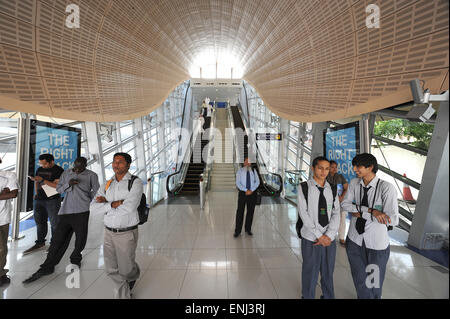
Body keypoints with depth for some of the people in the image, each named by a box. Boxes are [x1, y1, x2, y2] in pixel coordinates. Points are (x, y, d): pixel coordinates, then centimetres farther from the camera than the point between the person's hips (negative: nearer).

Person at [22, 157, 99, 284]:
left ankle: (75, 260, 31)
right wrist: (68, 184, -7)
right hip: (65, 211, 3)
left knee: (80, 238, 5)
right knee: (58, 239, 4)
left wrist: (85, 200, 7)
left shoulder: (91, 175, 2)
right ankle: (47, 267, 17)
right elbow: (58, 189, 12)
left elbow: (96, 191, 8)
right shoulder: (66, 173, 14)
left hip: (81, 212, -3)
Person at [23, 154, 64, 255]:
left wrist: (43, 180, -20)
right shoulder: (40, 169, 14)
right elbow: (36, 182, 26)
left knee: (54, 223, -1)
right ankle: (40, 243, 25)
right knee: (39, 221, 13)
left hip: (52, 200, -7)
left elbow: (58, 186, -18)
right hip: (39, 200, 7)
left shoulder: (58, 170, -9)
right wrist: (36, 194, 14)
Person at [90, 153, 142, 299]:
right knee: (112, 269, 10)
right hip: (109, 232, 5)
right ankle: (123, 295, 33)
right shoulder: (106, 185, 4)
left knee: (126, 269, 10)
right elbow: (94, 207, -5)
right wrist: (114, 204, -19)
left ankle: (134, 275, 46)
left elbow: (129, 207, -24)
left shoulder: (136, 183, -12)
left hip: (127, 233, -4)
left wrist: (106, 203, -13)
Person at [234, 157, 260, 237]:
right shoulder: (240, 171, 0)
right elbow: (238, 183, -6)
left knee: (250, 212, 9)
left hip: (252, 193, 2)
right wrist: (246, 190, -16)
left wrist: (251, 190, -11)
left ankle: (248, 229, 22)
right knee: (240, 212, -1)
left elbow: (257, 182, 2)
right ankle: (237, 231, 8)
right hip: (243, 193, -2)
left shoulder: (254, 171, 7)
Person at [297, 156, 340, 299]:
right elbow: (304, 214, -10)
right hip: (311, 239, -3)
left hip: (329, 239, 4)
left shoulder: (332, 189, 5)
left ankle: (328, 296, 38)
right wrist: (319, 236, -12)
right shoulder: (304, 188, -7)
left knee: (328, 272, 17)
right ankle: (308, 296, 30)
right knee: (310, 272, 8)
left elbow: (336, 213, 1)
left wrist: (329, 235, -10)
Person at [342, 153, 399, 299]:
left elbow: (393, 220, -23)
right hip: (354, 240, 3)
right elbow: (344, 204, -9)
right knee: (359, 280, 18)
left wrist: (360, 212, -19)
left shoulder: (386, 187, -19)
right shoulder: (354, 183, -5)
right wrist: (371, 211, -22)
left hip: (376, 243, -3)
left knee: (374, 282, 18)